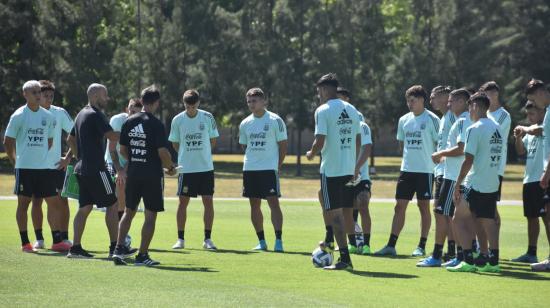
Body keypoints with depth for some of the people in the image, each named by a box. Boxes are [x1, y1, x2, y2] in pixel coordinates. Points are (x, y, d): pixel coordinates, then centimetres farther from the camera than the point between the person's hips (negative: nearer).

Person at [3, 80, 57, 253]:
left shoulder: (48, 116, 7)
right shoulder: (18, 116, -6)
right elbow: (8, 142, -1)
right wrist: (16, 162, 1)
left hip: (43, 167, 4)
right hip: (24, 168, -4)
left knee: (53, 202, 2)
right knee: (23, 203, -1)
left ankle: (57, 241, 9)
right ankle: (25, 243, 4)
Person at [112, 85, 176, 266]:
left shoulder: (129, 122, 4)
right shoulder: (156, 124, -12)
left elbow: (122, 150, 9)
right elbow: (163, 152, -16)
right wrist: (171, 168, 1)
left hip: (133, 174, 5)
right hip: (152, 175, -5)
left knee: (129, 212, 15)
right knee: (150, 216, 2)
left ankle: (119, 249, 5)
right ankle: (142, 255, 1)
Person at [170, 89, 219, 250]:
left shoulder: (207, 117, -2)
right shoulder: (177, 120, -3)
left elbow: (213, 140, 9)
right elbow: (175, 144, 7)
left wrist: (201, 153, 9)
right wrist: (188, 155, 5)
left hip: (206, 167, 0)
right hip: (186, 168, 0)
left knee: (208, 201, -2)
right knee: (183, 202, 1)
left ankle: (208, 239, 5)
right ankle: (180, 239, 9)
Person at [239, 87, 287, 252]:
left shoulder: (275, 120, -5)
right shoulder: (245, 123, 9)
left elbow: (283, 144, -2)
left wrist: (278, 165, -5)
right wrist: (253, 159, 11)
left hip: (269, 168, -5)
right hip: (250, 169, 5)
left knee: (273, 202, -11)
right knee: (254, 205, 7)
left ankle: (278, 241, -11)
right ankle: (261, 241, 15)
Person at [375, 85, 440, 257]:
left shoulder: (431, 119, -7)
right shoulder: (404, 120, 10)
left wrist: (435, 159, -10)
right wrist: (411, 156, 10)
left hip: (426, 170, -5)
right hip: (407, 169, 5)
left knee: (424, 206, 1)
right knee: (400, 206, 2)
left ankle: (422, 246, 8)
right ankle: (391, 245, 2)